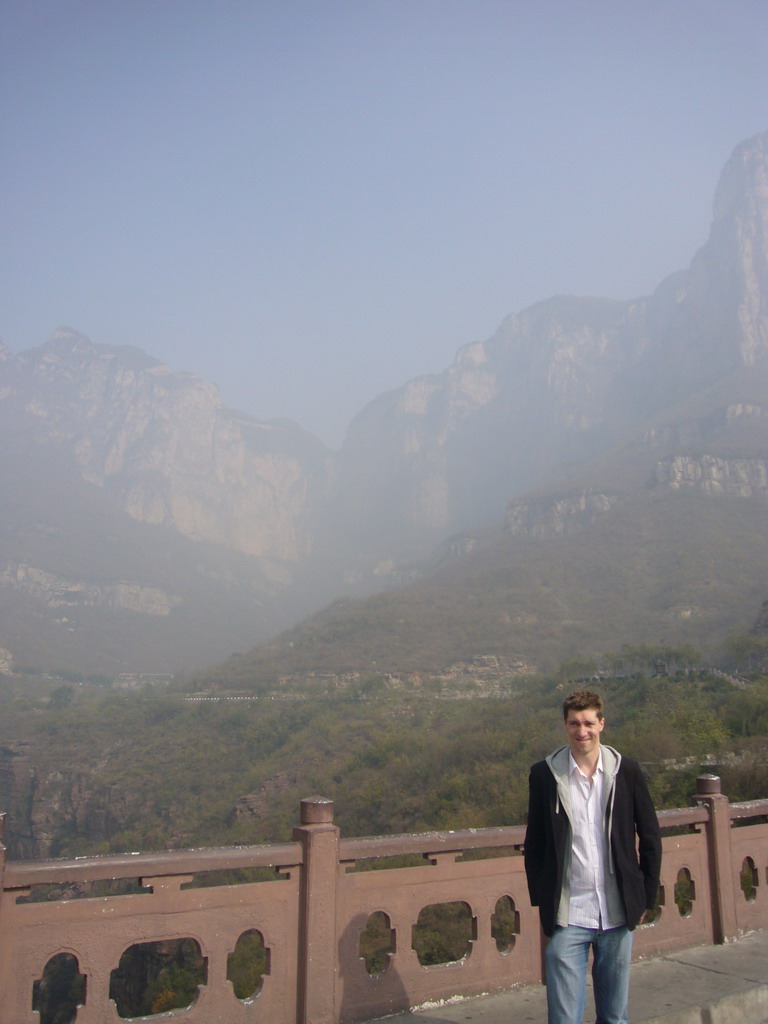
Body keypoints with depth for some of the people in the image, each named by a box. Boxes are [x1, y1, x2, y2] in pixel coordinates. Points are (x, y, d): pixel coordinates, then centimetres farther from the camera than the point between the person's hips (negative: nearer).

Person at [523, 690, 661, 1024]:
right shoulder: (544, 774, -4)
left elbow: (650, 838, 6)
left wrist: (647, 897, 5)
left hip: (618, 914, 2)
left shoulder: (627, 771, -1)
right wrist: (540, 900, 1)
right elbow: (534, 844, 3)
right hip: (567, 917, -1)